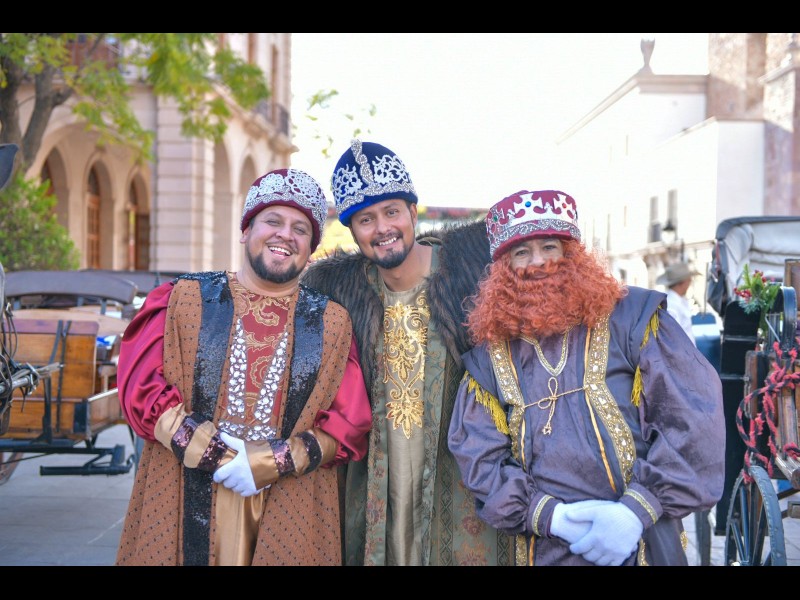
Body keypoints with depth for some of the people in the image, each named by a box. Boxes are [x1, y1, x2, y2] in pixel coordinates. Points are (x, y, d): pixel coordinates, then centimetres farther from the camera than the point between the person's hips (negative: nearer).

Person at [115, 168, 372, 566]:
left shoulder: (332, 323, 8)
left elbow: (350, 424, 2)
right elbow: (140, 386, -2)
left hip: (291, 512, 1)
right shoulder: (186, 299, 5)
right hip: (189, 502, -1)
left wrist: (271, 464, -11)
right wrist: (215, 454, -11)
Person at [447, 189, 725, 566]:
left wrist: (636, 510, -17)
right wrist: (548, 516, -15)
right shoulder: (489, 355, 4)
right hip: (544, 551, 2)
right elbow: (480, 460, 0)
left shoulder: (629, 316, -3)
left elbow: (694, 418, -9)